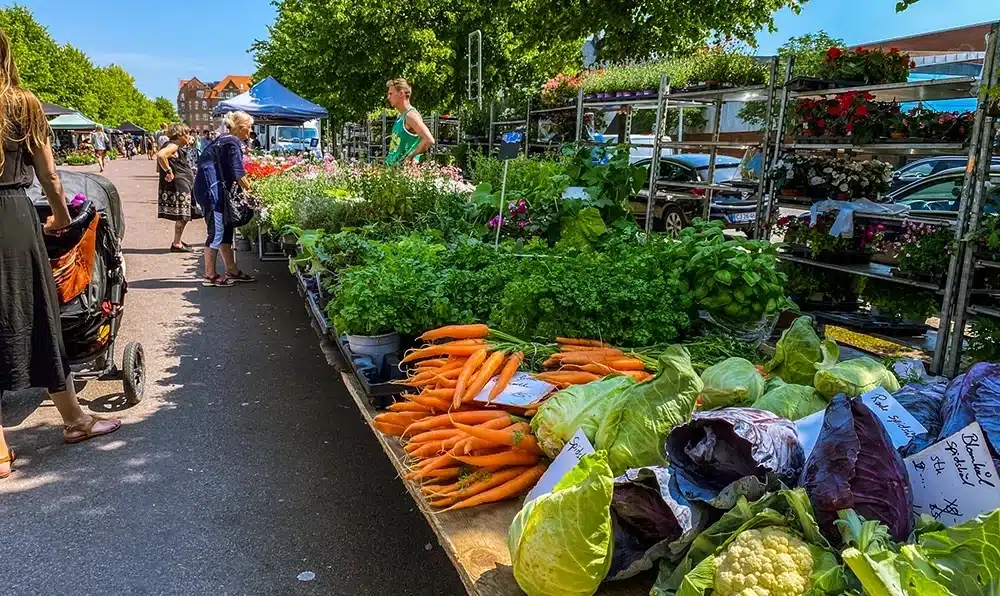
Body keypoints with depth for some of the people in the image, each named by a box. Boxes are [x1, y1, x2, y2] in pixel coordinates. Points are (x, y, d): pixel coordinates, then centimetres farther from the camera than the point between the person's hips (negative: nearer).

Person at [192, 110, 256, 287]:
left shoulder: (225, 140, 17)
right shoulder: (232, 143, -14)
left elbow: (232, 172, 20)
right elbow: (238, 174, -17)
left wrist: (245, 188, 16)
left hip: (217, 191, 10)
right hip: (212, 191, -10)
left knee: (226, 230, 12)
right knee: (217, 232, -5)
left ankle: (232, 271, 18)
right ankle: (210, 276, 2)